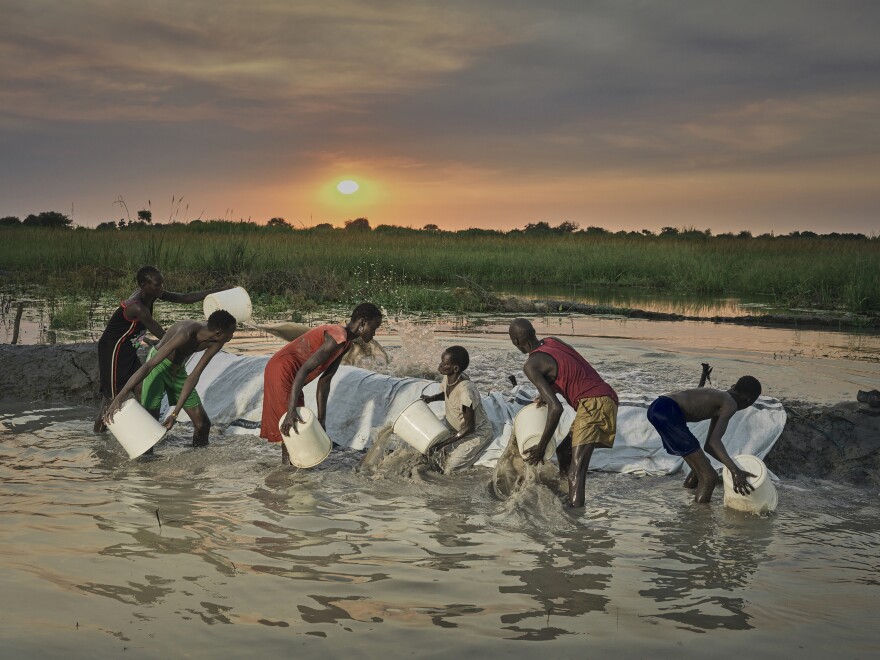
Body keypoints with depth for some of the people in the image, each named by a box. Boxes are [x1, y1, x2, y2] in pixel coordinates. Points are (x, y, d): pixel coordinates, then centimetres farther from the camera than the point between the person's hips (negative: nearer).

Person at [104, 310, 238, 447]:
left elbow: (194, 377, -18)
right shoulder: (186, 334, -38)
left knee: (203, 424, 3)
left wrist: (175, 413, -25)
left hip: (178, 370, 6)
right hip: (158, 366, -6)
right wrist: (119, 397, -43)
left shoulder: (216, 343, -18)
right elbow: (148, 366, -40)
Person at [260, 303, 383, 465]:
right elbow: (304, 370, -30)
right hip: (281, 372, -11)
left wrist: (321, 419, 7)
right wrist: (291, 410, -36)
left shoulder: (346, 342, 10)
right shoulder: (338, 338, -22)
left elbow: (325, 381, 11)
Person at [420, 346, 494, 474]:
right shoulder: (447, 378, -12)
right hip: (456, 429, 8)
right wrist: (431, 398, -5)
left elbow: (469, 428, -28)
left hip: (476, 433, -8)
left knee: (449, 469, -16)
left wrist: (442, 444, -28)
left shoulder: (465, 390, -36)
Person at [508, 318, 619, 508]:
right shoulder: (553, 341, 15)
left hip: (593, 404, -9)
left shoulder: (531, 365, -9)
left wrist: (541, 447, -11)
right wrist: (546, 393, 22)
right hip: (605, 400, 9)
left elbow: (556, 408, -18)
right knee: (563, 452, 19)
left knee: (576, 467, -19)